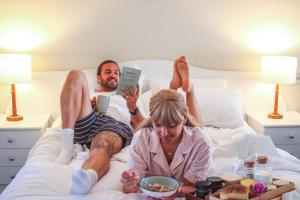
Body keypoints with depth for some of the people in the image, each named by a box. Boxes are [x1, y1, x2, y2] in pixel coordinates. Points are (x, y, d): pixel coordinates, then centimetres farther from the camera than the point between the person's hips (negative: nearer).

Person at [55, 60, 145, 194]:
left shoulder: (129, 97, 35)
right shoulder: (91, 95, 38)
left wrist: (134, 109, -1)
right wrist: (88, 106, 4)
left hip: (117, 125, -2)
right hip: (87, 123, 2)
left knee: (102, 148, -39)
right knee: (76, 75, -13)